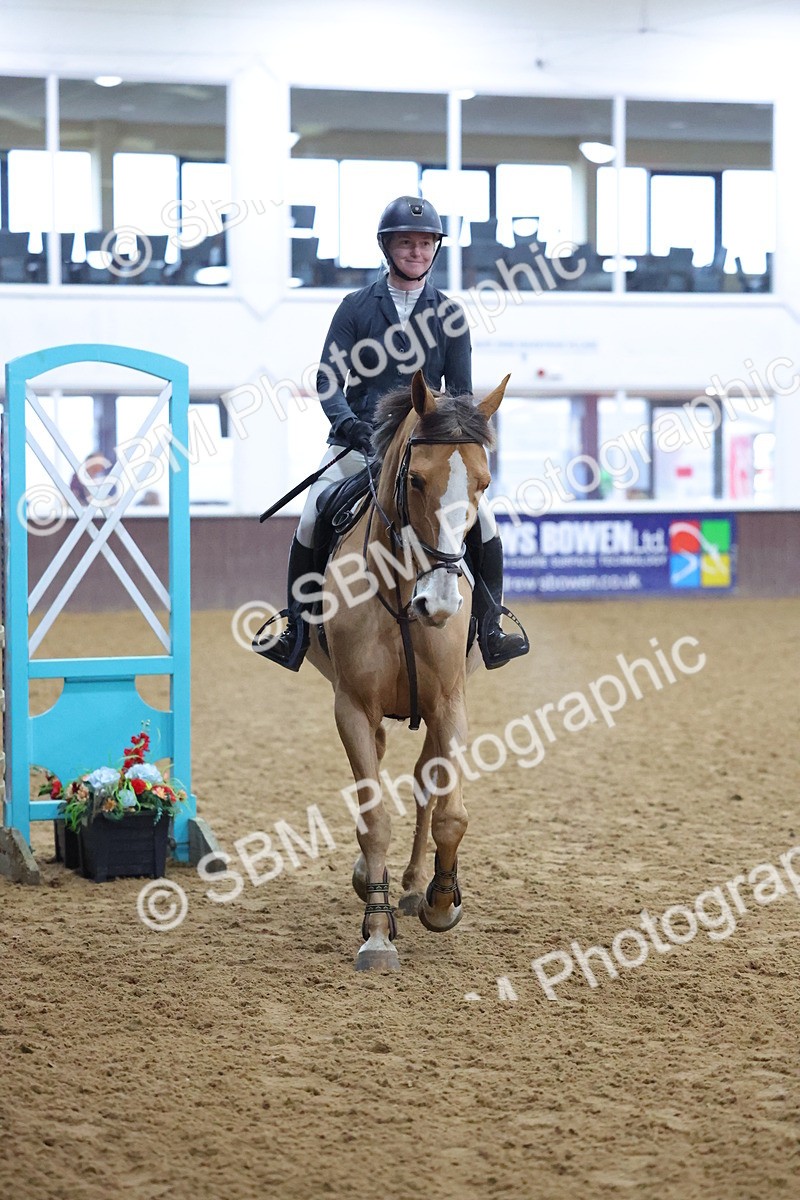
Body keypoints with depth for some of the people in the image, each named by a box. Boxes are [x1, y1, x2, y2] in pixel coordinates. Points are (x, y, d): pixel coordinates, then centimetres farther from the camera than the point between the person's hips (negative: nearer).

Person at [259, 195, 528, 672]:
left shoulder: (450, 314, 7)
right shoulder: (356, 307, 4)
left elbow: (461, 390, 7)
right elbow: (328, 378, -2)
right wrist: (346, 422, -21)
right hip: (360, 440, -1)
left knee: (484, 522, -16)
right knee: (311, 523, -17)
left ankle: (491, 630, -1)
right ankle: (296, 629, 0)